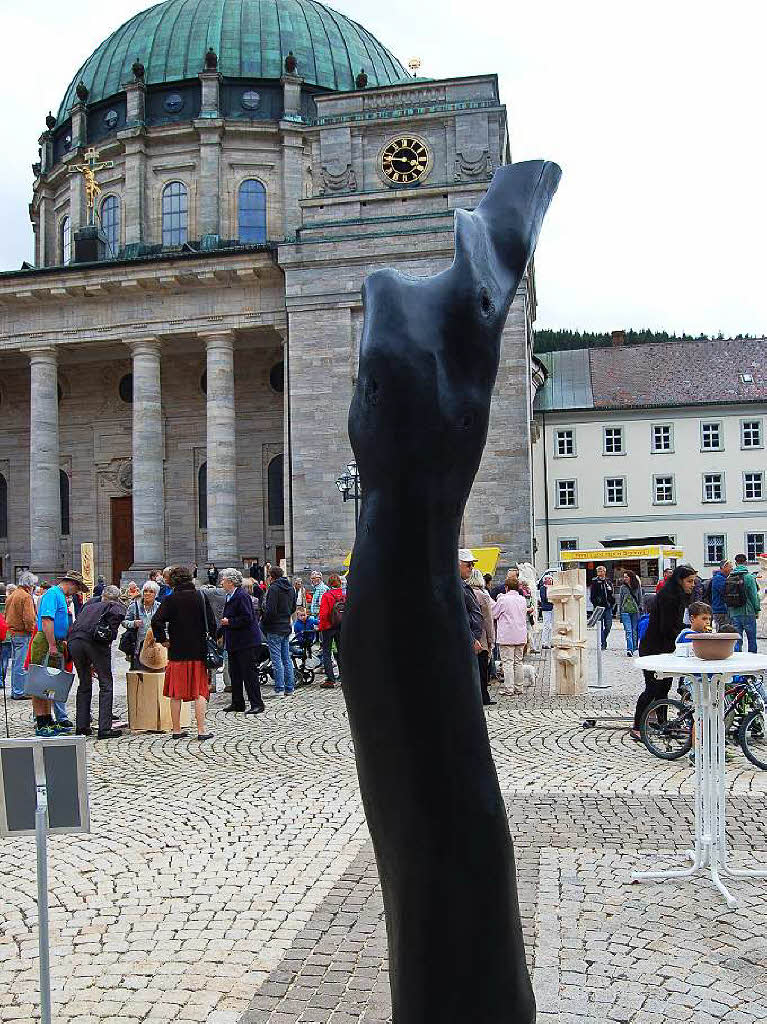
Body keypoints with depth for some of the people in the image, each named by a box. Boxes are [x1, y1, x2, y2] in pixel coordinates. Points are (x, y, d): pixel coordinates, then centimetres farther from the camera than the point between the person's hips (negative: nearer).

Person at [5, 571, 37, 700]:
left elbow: (6, 615, 19)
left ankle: (14, 691, 22)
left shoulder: (11, 596, 15)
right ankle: (19, 692, -3)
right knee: (22, 665, -5)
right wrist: (30, 630, -8)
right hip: (23, 635, -9)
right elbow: (29, 618, -21)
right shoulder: (26, 597, -14)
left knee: (15, 663, 15)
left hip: (12, 633, 9)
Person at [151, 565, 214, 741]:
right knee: (199, 692, 6)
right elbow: (211, 623, -1)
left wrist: (163, 640, -3)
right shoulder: (201, 596, -1)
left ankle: (177, 730, 15)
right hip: (198, 651, 1)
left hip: (177, 652, -1)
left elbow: (156, 621, -15)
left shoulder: (171, 599, -5)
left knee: (176, 693, 10)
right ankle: (201, 730, 2)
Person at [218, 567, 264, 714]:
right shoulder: (230, 596, 14)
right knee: (234, 673, 13)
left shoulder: (242, 596, -16)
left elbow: (247, 618, -22)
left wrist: (229, 622, -18)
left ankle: (257, 704, 0)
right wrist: (219, 632, 18)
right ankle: (238, 703, 22)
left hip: (246, 642, -10)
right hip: (234, 642, 10)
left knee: (249, 672, -5)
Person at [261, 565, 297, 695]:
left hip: (275, 628, -8)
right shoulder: (290, 588, 11)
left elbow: (270, 610, -20)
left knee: (276, 659, -4)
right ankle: (289, 687, 14)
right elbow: (293, 608, 18)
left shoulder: (274, 588, -15)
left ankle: (279, 688, -4)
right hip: (286, 627, 8)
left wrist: (263, 619, -4)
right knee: (286, 658, 11)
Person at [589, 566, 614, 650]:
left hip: (608, 606, 4)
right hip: (599, 607, -4)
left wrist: (612, 603, 9)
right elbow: (592, 595, -2)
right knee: (601, 627, -2)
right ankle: (603, 644, 2)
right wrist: (596, 605, -11)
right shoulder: (595, 582, 0)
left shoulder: (608, 582, 13)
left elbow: (612, 594, 20)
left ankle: (603, 640, 22)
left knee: (608, 626, 0)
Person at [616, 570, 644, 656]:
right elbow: (620, 600, 9)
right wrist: (619, 612, 6)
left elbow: (640, 598, 12)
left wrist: (641, 608, 0)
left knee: (635, 630, 6)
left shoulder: (637, 587, 6)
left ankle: (634, 648, 16)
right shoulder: (622, 587, 6)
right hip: (625, 611, -1)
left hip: (635, 611, 1)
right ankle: (629, 649, -17)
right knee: (628, 631, -10)